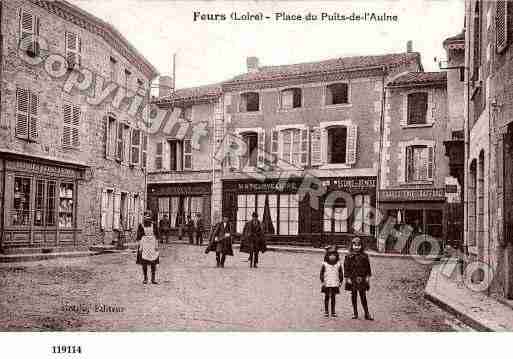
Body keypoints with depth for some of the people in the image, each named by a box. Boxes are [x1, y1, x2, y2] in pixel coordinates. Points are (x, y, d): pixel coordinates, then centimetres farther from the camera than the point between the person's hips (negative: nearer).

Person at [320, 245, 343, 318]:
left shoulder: (338, 264, 2)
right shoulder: (324, 264, -5)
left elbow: (341, 274, 9)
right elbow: (321, 273, 0)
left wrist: (340, 281, 4)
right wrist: (322, 281, -6)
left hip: (335, 284, 1)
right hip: (327, 284, -1)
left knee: (333, 297, 8)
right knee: (327, 297, 5)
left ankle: (333, 312, 15)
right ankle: (326, 311, 12)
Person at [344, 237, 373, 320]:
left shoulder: (364, 256, 4)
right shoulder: (349, 256, -1)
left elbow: (368, 267, 8)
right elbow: (346, 267, -2)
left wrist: (367, 276, 3)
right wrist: (348, 277, -7)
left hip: (362, 279, 0)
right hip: (353, 279, 0)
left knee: (363, 296, 1)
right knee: (354, 296, 7)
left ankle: (367, 314, 5)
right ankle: (355, 313, 16)